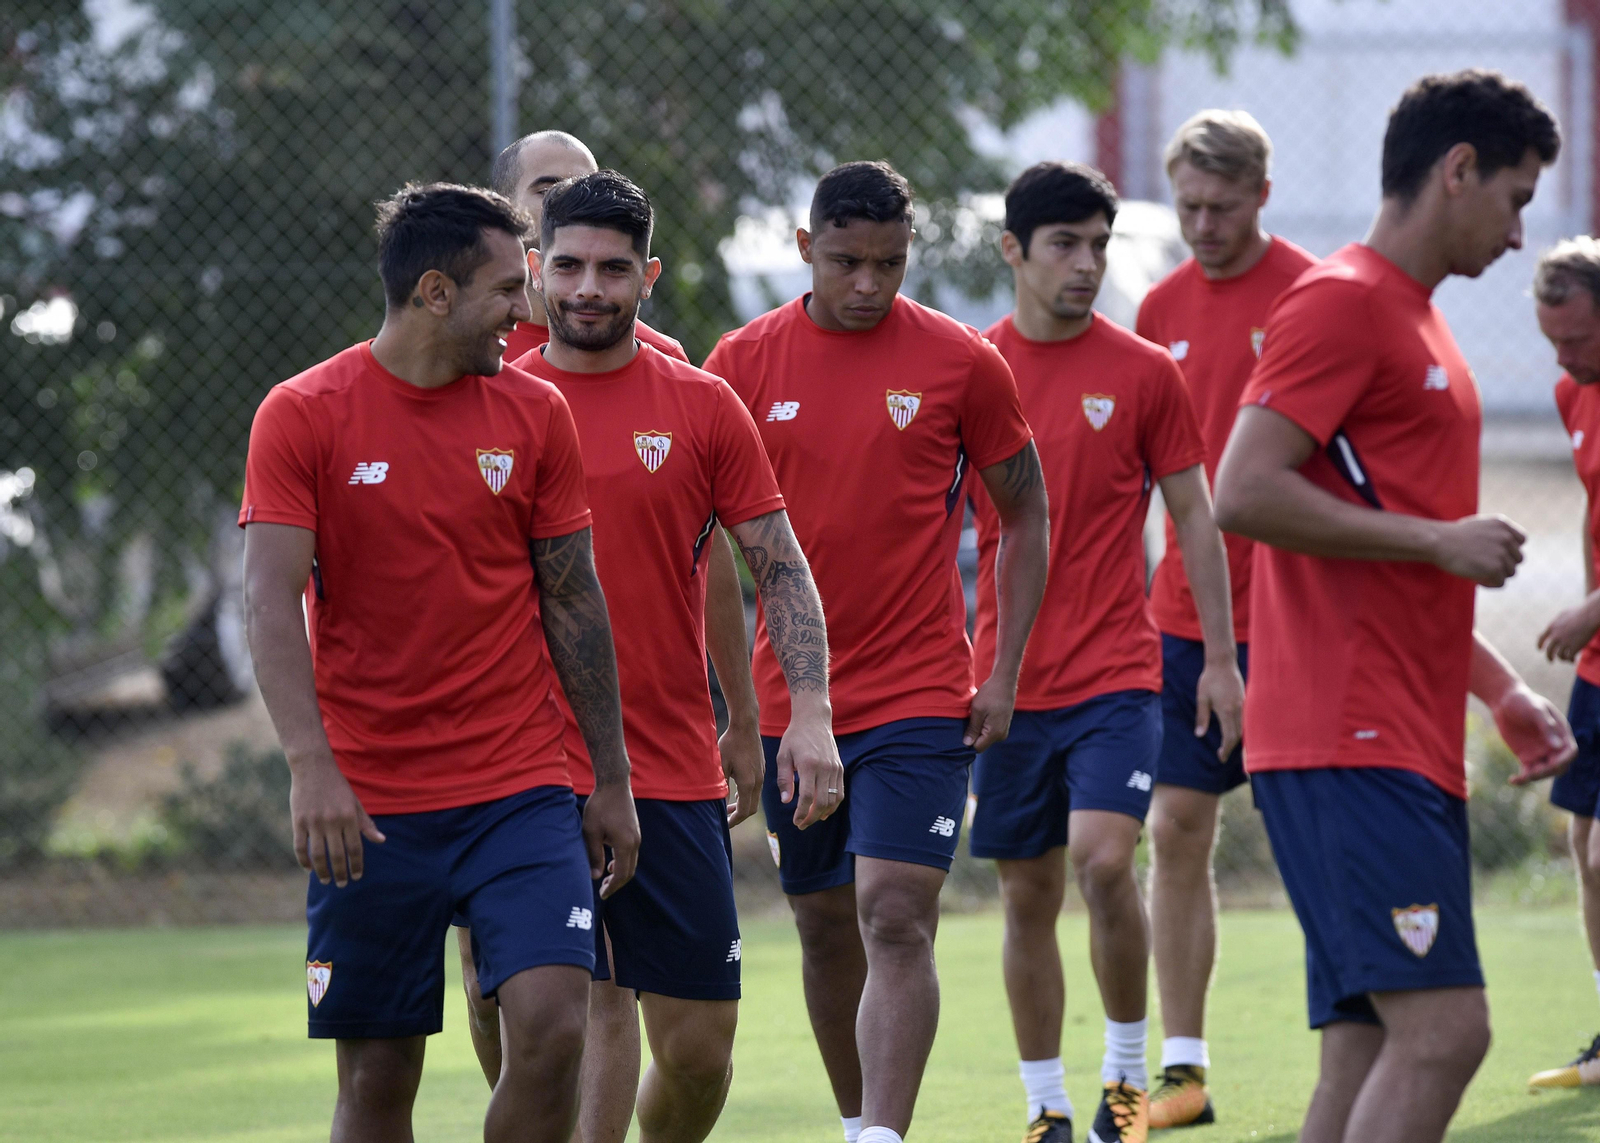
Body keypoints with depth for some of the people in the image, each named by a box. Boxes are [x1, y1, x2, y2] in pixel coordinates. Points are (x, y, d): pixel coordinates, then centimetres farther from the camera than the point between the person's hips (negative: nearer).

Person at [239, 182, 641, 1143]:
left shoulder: (535, 415, 6)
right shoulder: (302, 416, -4)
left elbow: (573, 601, 11)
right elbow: (272, 603, -11)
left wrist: (614, 781, 10)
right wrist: (312, 767, -24)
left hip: (521, 791, 2)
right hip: (366, 807, -2)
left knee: (552, 1027, -15)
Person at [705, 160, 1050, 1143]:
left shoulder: (962, 362, -3)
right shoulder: (744, 362, 1)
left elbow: (1025, 517, 6)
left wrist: (1003, 675, -1)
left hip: (921, 695, -3)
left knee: (896, 922, -14)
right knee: (827, 932, 12)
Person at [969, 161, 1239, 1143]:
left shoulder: (1145, 373, 0)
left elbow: (1194, 517, 6)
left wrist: (1222, 659, 2)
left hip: (1117, 673, -2)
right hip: (1008, 681, 2)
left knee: (1103, 858, -19)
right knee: (1028, 896, 6)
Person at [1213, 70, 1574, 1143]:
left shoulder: (1412, 320, 23)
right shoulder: (1343, 302, -7)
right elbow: (1245, 493, -18)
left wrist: (1504, 692, 21)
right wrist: (1439, 539, -14)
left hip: (1407, 751, 10)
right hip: (1352, 743, -10)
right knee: (1441, 1031, -18)